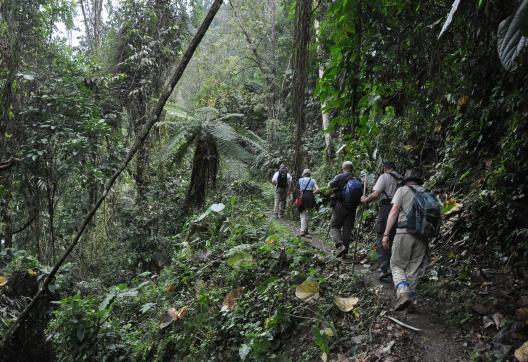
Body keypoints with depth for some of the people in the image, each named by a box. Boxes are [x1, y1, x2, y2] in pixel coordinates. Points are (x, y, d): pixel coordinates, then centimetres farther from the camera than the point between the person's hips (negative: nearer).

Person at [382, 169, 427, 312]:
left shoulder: (402, 190, 4)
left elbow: (394, 212, -5)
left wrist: (386, 234, -7)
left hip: (404, 232, -4)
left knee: (397, 265, 6)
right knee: (414, 268, 12)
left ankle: (403, 293, -15)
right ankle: (412, 300, 15)